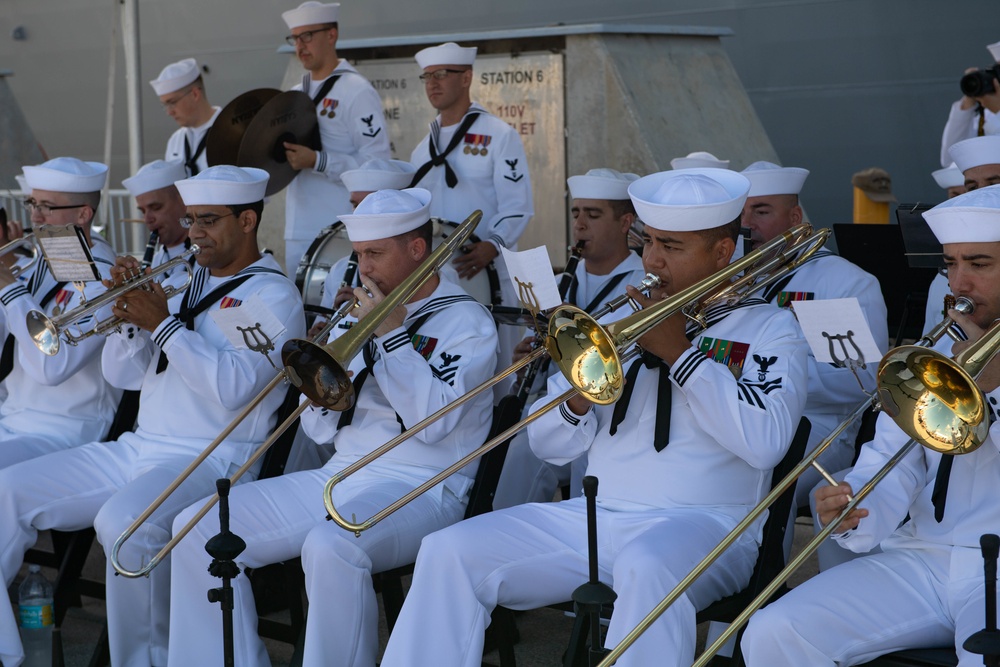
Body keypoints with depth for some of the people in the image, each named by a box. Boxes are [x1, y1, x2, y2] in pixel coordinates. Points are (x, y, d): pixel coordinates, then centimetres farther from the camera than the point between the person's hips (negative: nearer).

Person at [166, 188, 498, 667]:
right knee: (200, 529, -8)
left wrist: (391, 332, -11)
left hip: (419, 487, -7)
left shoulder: (466, 322, -1)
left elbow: (433, 422, -16)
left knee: (330, 546, -38)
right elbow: (321, 430, 16)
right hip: (339, 476, 7)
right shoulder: (361, 313, 18)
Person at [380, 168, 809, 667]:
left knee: (647, 568, -40)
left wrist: (680, 351, -10)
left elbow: (766, 442, -15)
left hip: (701, 522, -5)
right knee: (448, 553, -12)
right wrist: (577, 399, -6)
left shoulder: (766, 329, 6)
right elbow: (550, 447, 17)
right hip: (593, 516, 5)